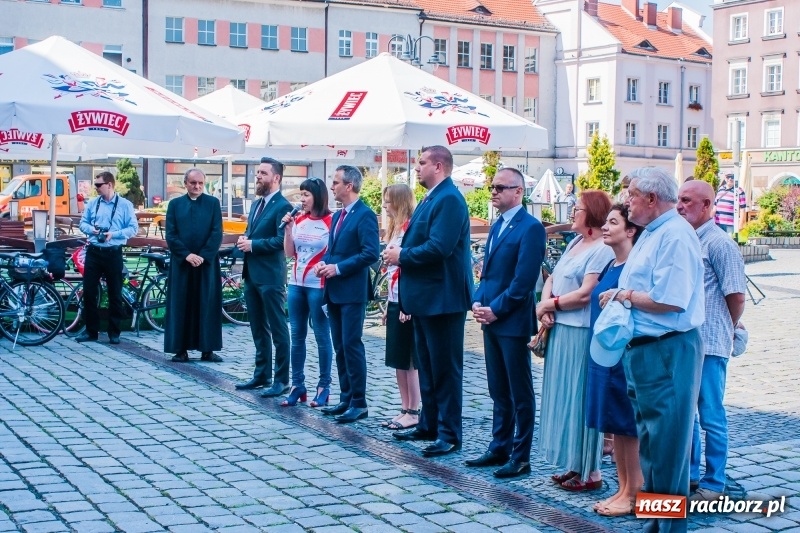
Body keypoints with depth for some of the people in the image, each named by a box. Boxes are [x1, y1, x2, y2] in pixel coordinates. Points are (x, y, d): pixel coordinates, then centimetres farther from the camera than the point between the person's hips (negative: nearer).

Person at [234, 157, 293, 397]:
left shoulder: (283, 207, -13)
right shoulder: (256, 204, 16)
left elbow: (282, 241, -21)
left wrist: (252, 245, -17)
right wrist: (244, 240, 1)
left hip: (270, 276, -9)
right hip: (251, 274, 9)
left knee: (277, 329, -3)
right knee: (258, 329, 16)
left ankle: (282, 380, 3)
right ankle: (262, 374, 26)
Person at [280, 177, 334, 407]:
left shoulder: (330, 221, -8)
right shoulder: (299, 220, 10)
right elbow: (289, 253, 10)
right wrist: (288, 228, -2)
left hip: (318, 286, -6)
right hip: (296, 284, 6)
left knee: (321, 335, 1)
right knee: (297, 336, 8)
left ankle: (324, 386, 9)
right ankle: (297, 385, 15)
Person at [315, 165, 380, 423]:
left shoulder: (365, 215, -11)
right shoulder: (337, 216, 16)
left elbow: (371, 253, -19)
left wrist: (338, 268, -18)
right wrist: (323, 262, 1)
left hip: (352, 291, -9)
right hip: (334, 291, 9)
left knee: (352, 346, -6)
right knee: (340, 347, 12)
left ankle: (359, 403, 1)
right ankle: (346, 399, 20)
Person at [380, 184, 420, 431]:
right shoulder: (394, 229, 15)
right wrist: (388, 305, 15)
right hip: (394, 302, 9)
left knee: (410, 359, -2)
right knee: (398, 359, 11)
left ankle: (413, 413, 5)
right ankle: (405, 409, 17)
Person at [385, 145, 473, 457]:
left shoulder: (449, 200, -18)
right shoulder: (431, 198, 14)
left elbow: (439, 247, -27)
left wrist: (402, 256, -16)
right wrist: (399, 253, 1)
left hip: (442, 299, -11)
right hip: (424, 298, 11)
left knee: (445, 368, -2)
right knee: (427, 365, 18)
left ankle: (450, 435, 6)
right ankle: (429, 425, 29)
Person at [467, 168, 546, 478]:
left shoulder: (530, 228, -12)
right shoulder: (497, 226, 15)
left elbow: (523, 280, -18)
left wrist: (495, 310, -15)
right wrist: (478, 302, 3)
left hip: (513, 322, -8)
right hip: (491, 321, 8)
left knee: (520, 394, 1)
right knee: (499, 392, 15)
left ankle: (521, 457, 8)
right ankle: (499, 449, 24)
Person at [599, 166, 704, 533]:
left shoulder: (675, 235, -17)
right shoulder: (651, 234, 15)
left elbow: (670, 300, -25)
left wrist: (625, 295, -12)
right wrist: (622, 298, 2)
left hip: (668, 351, -11)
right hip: (643, 348, 11)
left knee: (667, 446, -2)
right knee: (649, 438, 17)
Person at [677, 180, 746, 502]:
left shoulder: (719, 243, -12)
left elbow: (736, 297, -12)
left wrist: (725, 329, 2)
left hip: (708, 345, -8)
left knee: (711, 416, 1)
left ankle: (714, 484, 11)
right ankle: (690, 473, 29)